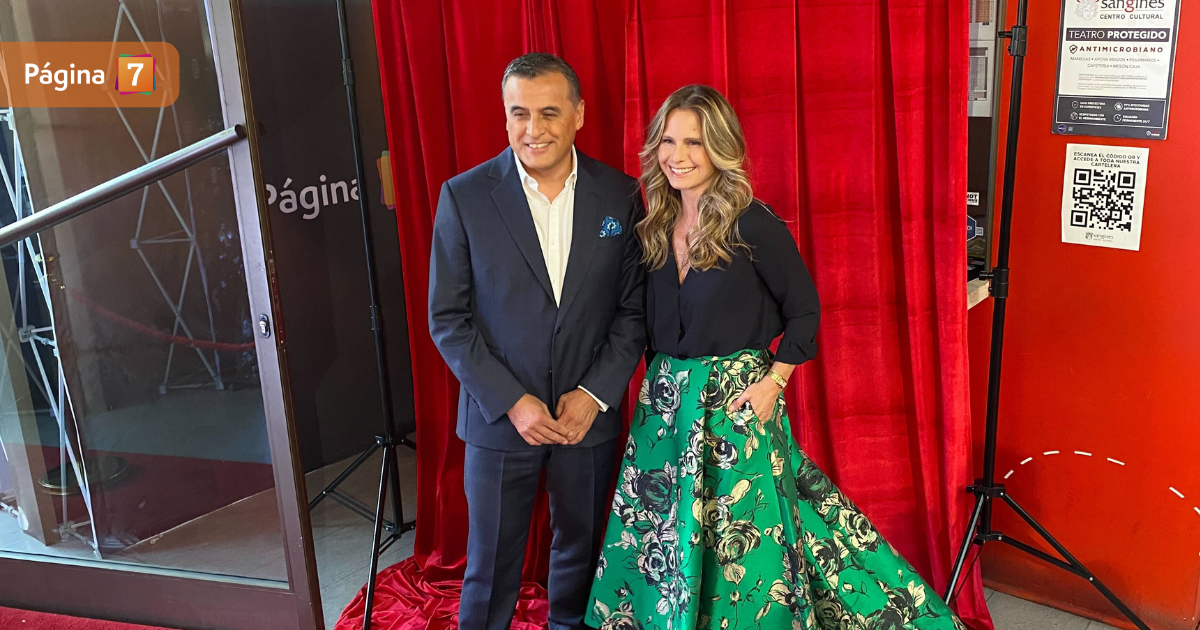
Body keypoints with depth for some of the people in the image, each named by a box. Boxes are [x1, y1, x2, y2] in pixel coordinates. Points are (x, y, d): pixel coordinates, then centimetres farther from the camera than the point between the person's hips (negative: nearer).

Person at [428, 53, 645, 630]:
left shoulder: (620, 196, -4)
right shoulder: (464, 196, -9)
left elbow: (634, 308, 0)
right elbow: (448, 318, -8)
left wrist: (594, 394, -10)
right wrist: (512, 402, -15)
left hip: (589, 414, 2)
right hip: (500, 416, -2)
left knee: (580, 548, 21)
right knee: (490, 566, 12)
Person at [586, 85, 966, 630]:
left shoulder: (753, 225, -12)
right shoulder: (655, 226, 5)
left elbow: (804, 309, -4)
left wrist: (773, 381, -11)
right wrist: (660, 379, 5)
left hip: (736, 400, -5)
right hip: (664, 400, 6)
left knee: (740, 539, 6)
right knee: (662, 540, 13)